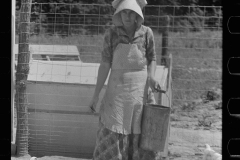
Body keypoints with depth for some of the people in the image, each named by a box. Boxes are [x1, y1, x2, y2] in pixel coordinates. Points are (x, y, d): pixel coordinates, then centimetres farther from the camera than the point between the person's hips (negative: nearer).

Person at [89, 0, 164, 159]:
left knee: (141, 134, 3)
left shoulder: (146, 33, -3)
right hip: (117, 88, 0)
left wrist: (151, 77, -14)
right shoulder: (111, 34, -4)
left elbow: (152, 59, 8)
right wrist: (96, 94, -5)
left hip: (140, 88, 0)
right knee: (111, 135, -4)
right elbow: (105, 64, -3)